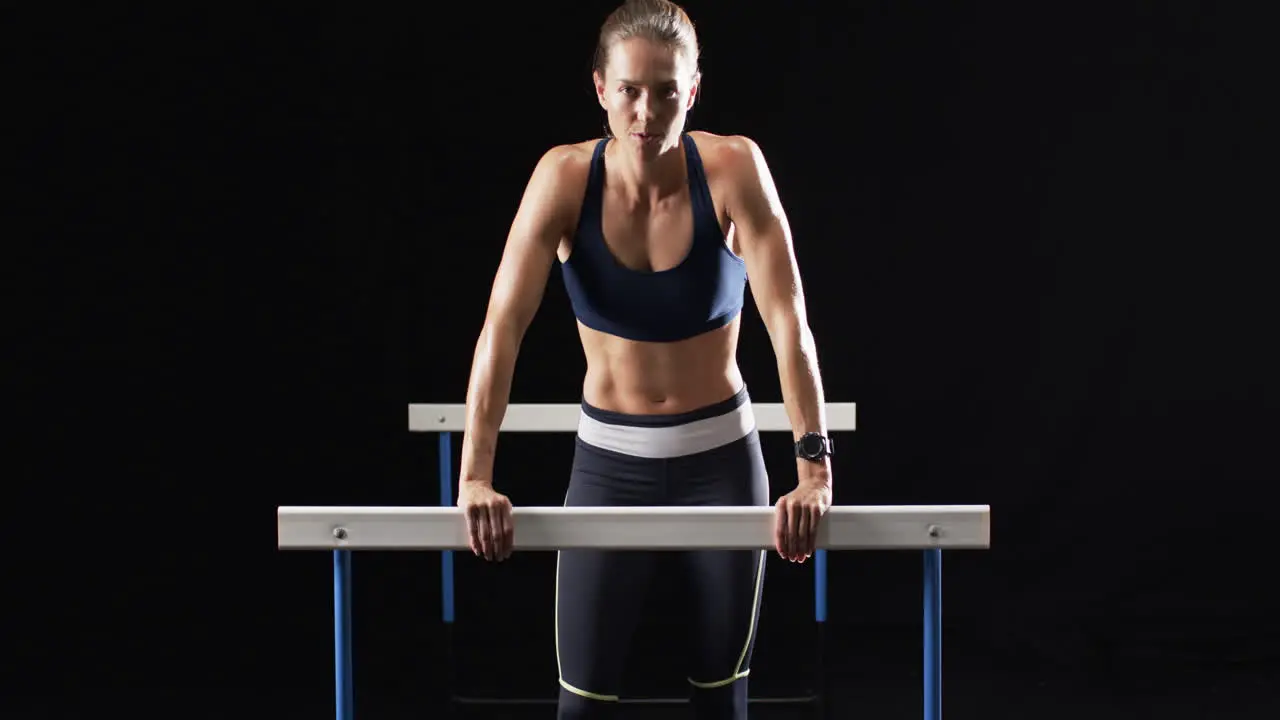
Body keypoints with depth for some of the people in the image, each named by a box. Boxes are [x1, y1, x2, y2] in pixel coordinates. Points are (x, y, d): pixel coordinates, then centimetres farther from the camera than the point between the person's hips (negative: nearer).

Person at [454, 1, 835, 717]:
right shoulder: (566, 176, -14)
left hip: (721, 457, 0)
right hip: (608, 462, 1)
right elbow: (502, 327, -20)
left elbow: (789, 321, -22)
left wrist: (814, 470, -30)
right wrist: (476, 477, -29)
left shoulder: (734, 167, -16)